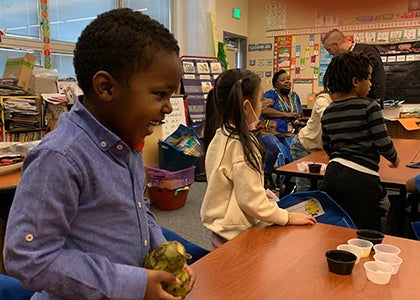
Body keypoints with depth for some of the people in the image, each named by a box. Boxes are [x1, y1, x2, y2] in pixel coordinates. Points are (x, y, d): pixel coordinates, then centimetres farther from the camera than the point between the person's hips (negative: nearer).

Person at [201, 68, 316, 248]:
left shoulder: (220, 135, 2)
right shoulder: (243, 145, -23)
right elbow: (252, 200, -21)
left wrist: (267, 195, 14)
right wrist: (287, 217, -11)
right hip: (236, 235, -8)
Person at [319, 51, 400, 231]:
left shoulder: (328, 112, 10)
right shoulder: (369, 107, -8)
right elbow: (383, 143, -7)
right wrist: (394, 159, 13)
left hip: (332, 173, 6)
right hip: (360, 177, -6)